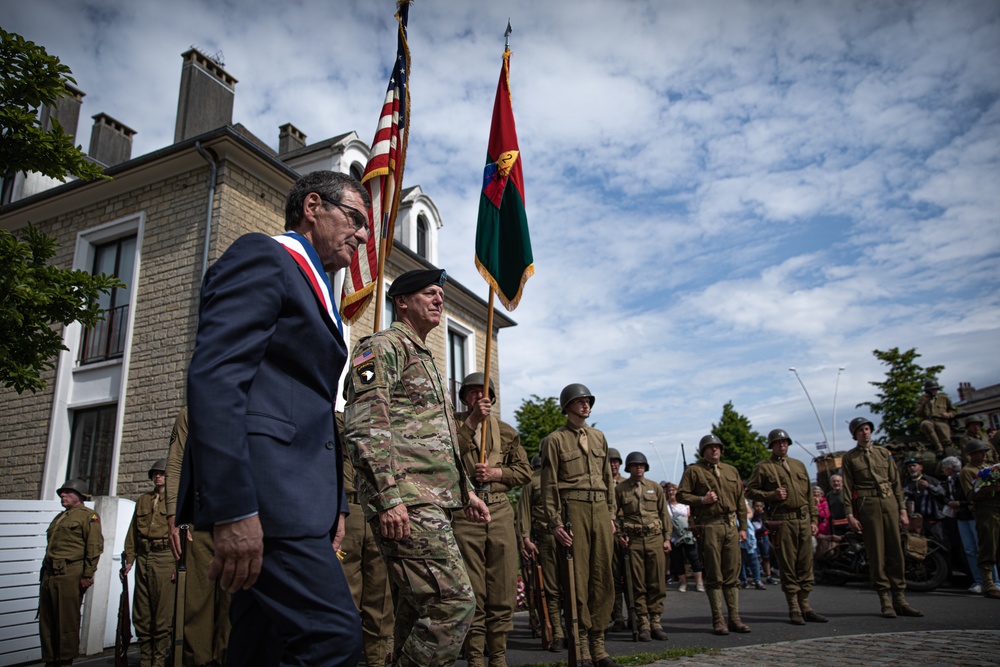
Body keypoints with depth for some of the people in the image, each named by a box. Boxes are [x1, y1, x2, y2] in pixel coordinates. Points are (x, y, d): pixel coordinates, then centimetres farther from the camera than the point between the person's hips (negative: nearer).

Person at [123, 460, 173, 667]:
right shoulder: (143, 500, 18)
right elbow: (132, 532, 17)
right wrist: (129, 560, 8)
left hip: (164, 558, -5)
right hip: (143, 559, 5)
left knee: (163, 613, -3)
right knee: (141, 613, 7)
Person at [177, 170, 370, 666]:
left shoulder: (315, 292, 26)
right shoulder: (261, 255, -2)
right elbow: (214, 375, -16)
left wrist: (334, 505, 19)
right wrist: (233, 508, -23)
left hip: (298, 494, 10)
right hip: (264, 493, -9)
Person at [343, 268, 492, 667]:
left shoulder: (425, 358, 27)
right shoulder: (383, 346, -3)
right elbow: (364, 426, -16)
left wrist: (466, 490, 24)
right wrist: (388, 498, -23)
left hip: (433, 503, 10)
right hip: (406, 504, -10)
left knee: (418, 612, 11)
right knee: (454, 603, -15)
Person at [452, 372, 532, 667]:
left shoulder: (506, 430, 17)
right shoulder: (451, 425, 9)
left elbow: (524, 471, 14)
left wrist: (497, 473, -3)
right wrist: (472, 421, -14)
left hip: (500, 512, 3)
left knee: (503, 588, 4)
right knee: (471, 590, -1)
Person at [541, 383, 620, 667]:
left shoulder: (599, 437, 18)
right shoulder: (555, 440, 1)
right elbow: (549, 485, -3)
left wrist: (611, 514, 13)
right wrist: (554, 522, -9)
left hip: (601, 509, 5)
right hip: (573, 509, -5)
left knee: (603, 578, 5)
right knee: (578, 579, -3)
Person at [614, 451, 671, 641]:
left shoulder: (655, 488, 11)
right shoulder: (620, 489, 5)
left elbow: (664, 513, 12)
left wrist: (667, 538, 6)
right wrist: (619, 535, -4)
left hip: (655, 538, 2)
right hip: (633, 540, -2)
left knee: (658, 583, 1)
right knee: (638, 585, 1)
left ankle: (656, 623, 10)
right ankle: (643, 625, 7)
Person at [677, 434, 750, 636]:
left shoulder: (731, 471, 17)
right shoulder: (694, 471, 3)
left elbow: (740, 501, 17)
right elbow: (681, 494, -1)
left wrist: (743, 527, 11)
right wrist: (701, 500, -13)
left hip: (731, 526, 4)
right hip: (709, 527, -4)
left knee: (732, 574, 7)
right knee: (714, 576, 0)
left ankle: (735, 619, 14)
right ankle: (718, 621, 5)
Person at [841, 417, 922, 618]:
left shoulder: (883, 452, 14)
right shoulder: (849, 458, 5)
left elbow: (896, 482, 13)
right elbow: (847, 488, 0)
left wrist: (902, 510, 6)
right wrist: (850, 515, -8)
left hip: (890, 503, 3)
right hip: (867, 506, -3)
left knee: (896, 551, 4)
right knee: (876, 553, -2)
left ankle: (900, 599, 12)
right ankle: (885, 601, 3)